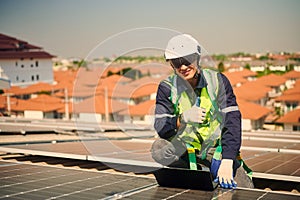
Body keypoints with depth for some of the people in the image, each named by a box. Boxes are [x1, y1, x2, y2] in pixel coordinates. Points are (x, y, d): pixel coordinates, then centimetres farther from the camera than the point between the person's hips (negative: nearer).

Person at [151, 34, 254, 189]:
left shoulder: (218, 81, -8)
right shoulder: (167, 88, -6)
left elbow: (232, 120, -17)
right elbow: (160, 127, -16)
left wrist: (227, 162, -29)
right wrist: (183, 119, -38)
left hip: (217, 149, -1)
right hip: (186, 151, 1)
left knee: (245, 189, -20)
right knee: (158, 149, -28)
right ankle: (209, 171, -14)